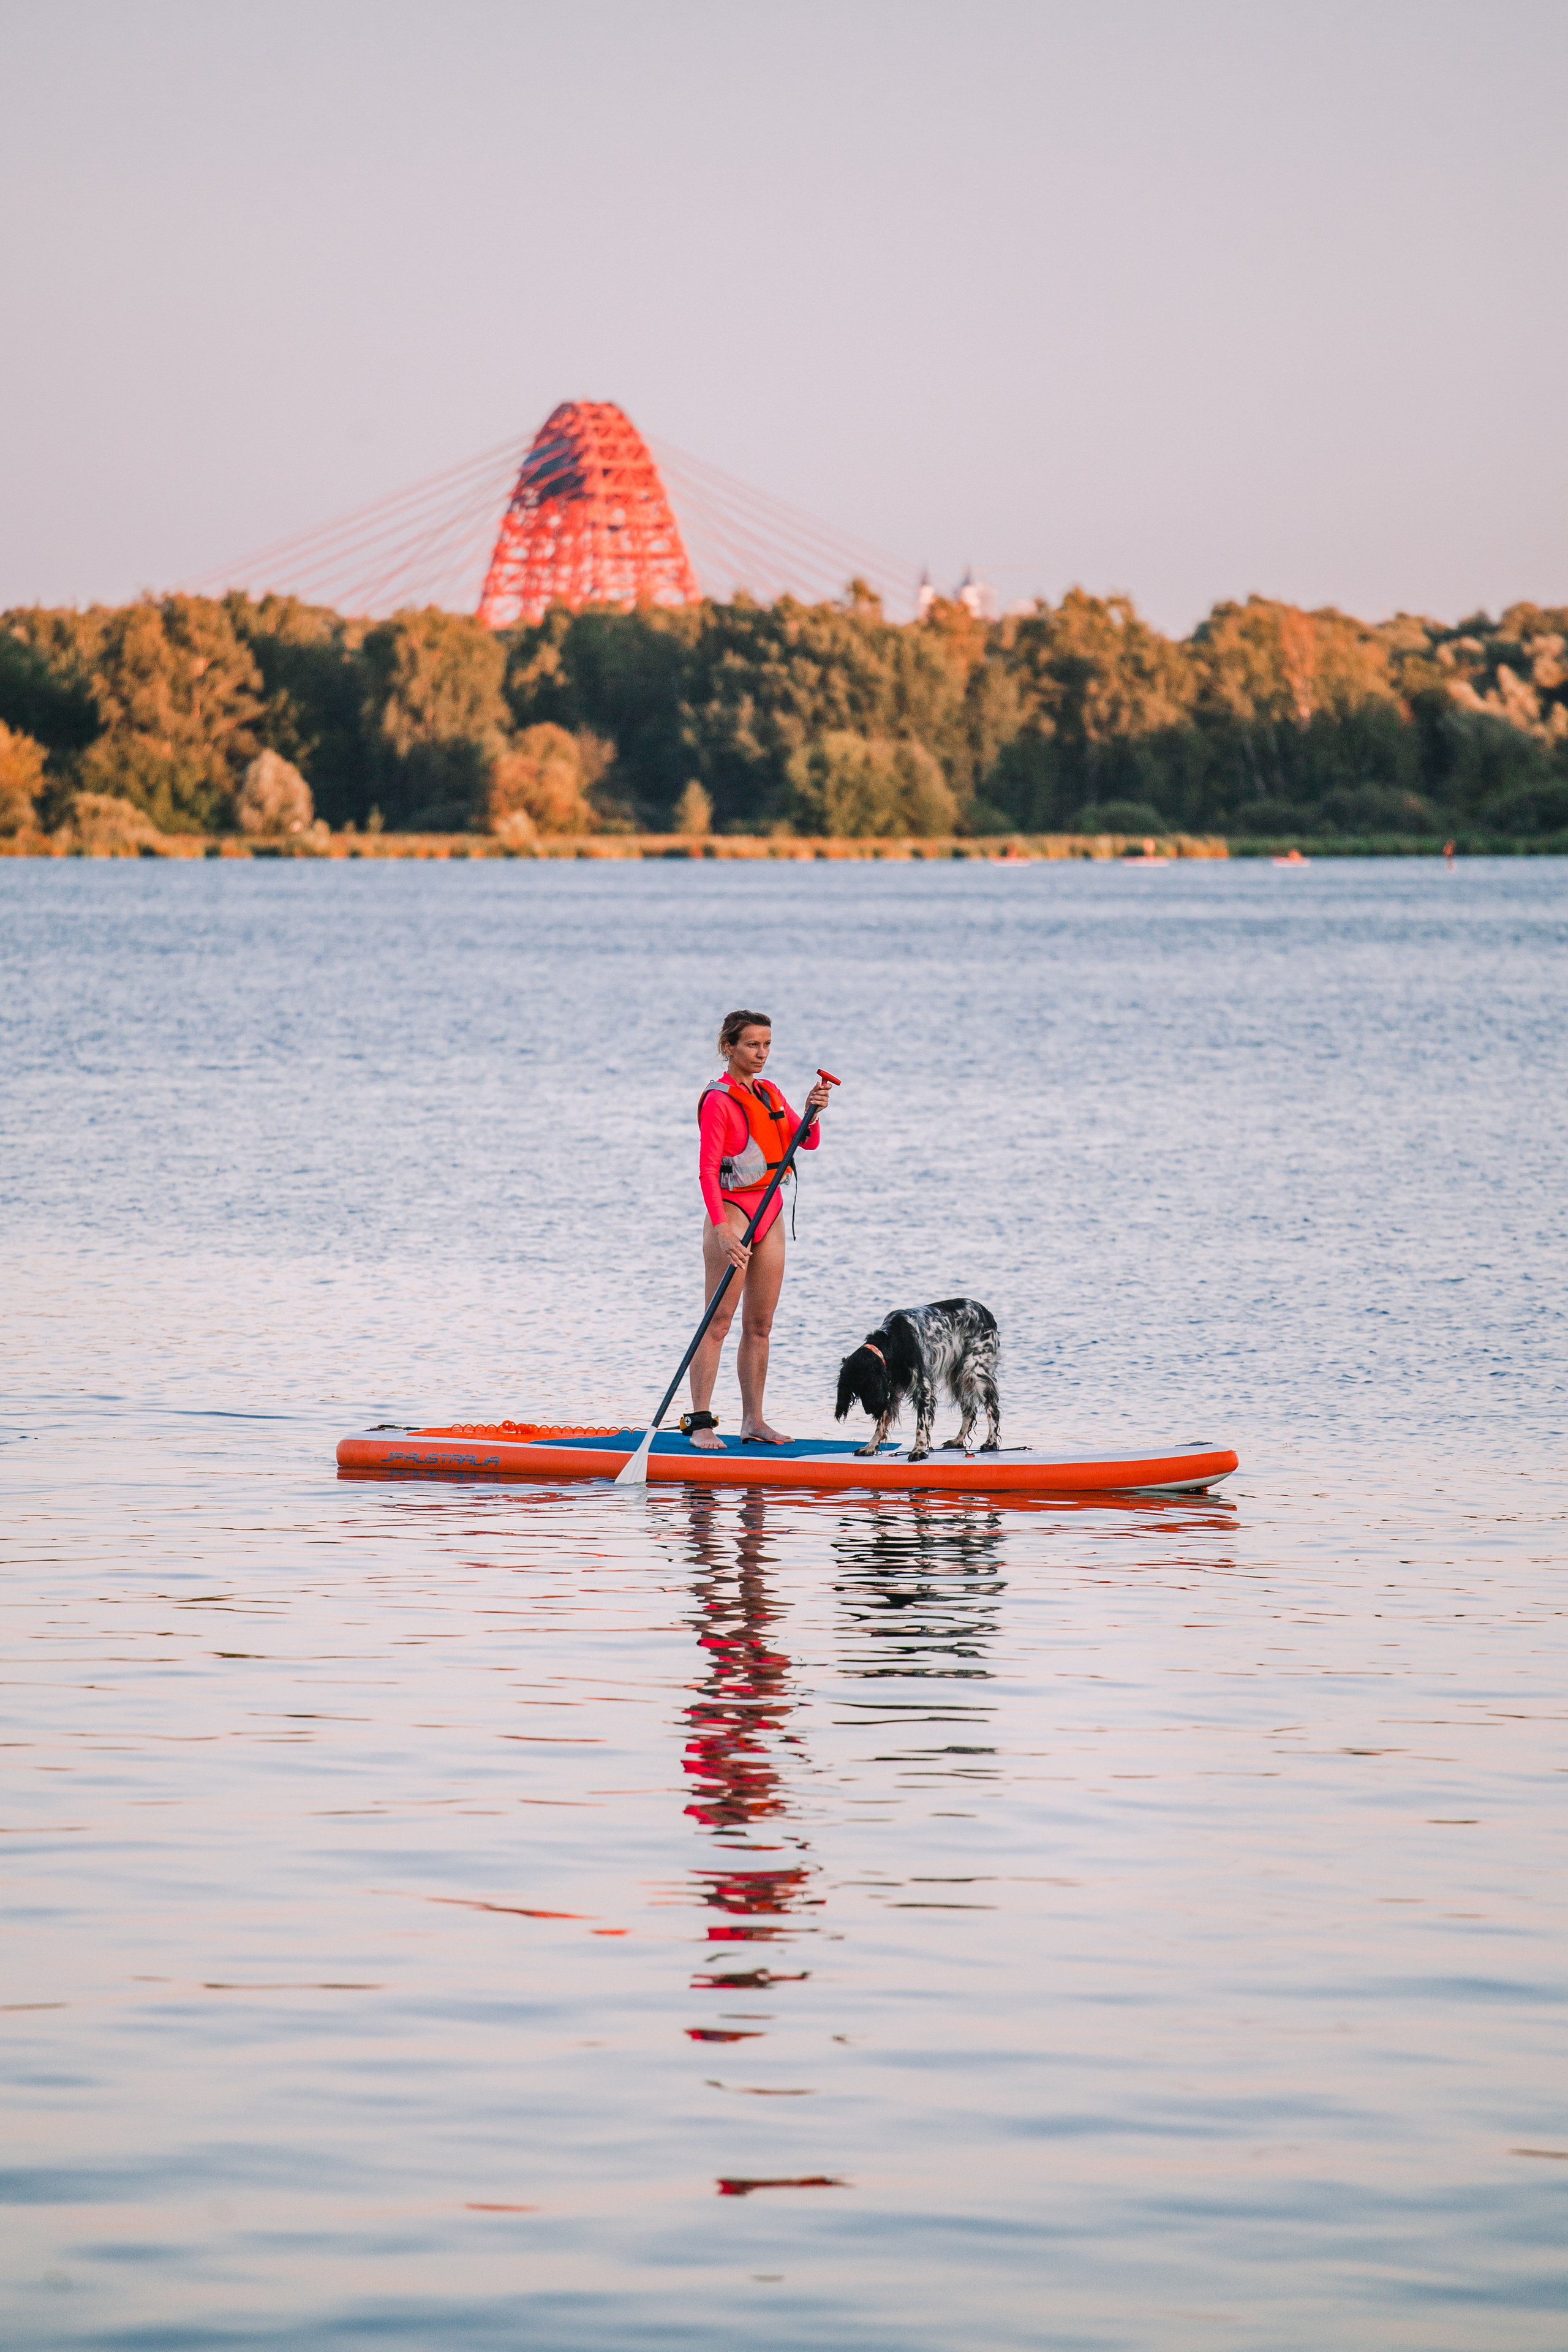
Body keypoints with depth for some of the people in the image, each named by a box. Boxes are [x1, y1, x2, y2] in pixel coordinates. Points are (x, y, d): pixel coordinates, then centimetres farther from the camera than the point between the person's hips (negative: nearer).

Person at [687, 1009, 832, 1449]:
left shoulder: (770, 1094, 13)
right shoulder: (718, 1100, -11)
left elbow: (807, 1143, 9)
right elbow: (708, 1169, -17)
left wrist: (812, 1113, -13)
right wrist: (722, 1229, -27)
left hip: (771, 1212, 8)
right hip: (732, 1210, -8)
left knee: (760, 1325, 8)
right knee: (718, 1322, -10)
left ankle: (753, 1421, 12)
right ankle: (701, 1424, -11)